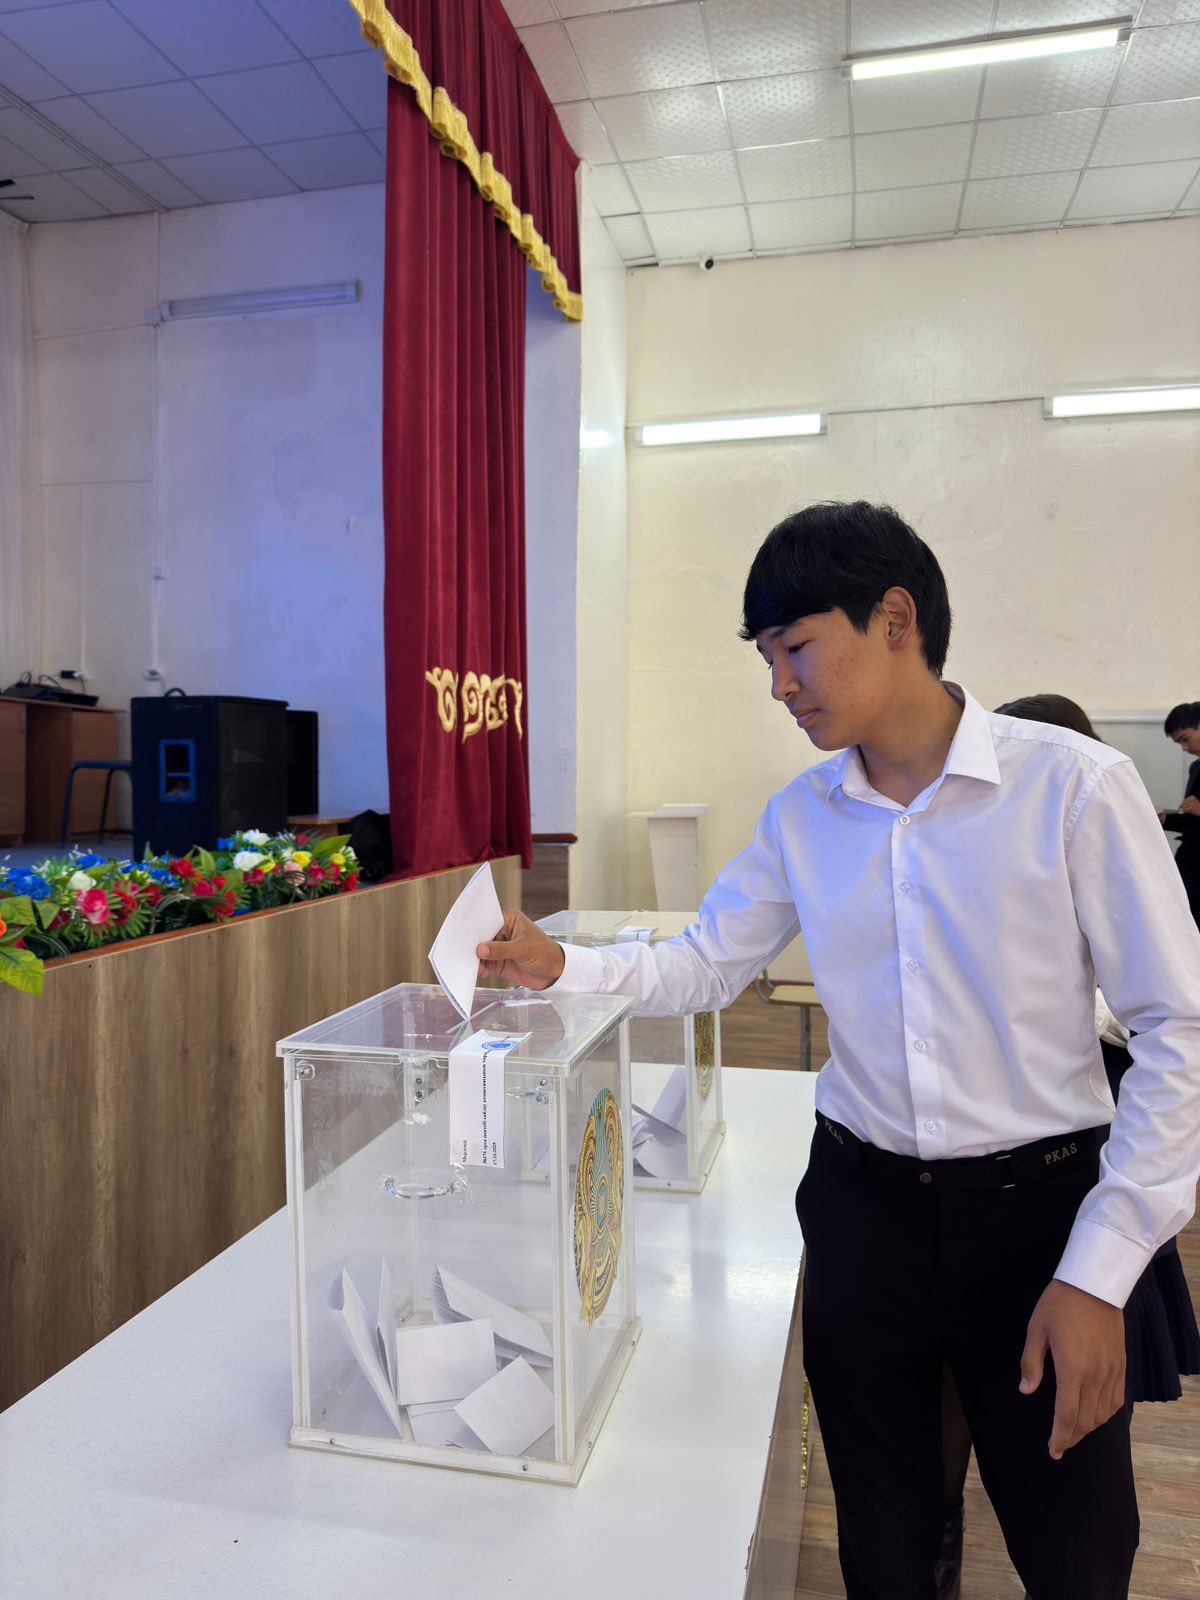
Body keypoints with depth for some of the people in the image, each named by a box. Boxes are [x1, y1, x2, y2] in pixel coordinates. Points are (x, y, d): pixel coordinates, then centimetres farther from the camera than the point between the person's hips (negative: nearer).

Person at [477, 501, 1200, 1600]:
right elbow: (706, 968, 8)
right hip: (864, 1207, 4)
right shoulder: (802, 819, -1)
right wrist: (562, 967, -9)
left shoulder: (1073, 787, -15)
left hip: (1037, 1208, -3)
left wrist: (1098, 1271, -15)